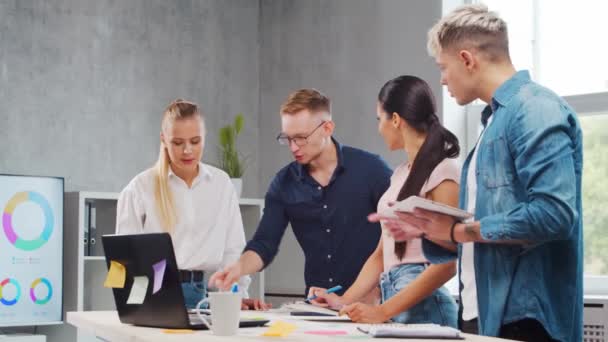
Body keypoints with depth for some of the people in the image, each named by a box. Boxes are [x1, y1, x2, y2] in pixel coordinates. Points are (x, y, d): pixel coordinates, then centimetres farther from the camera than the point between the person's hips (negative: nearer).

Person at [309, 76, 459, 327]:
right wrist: (345, 301, 5)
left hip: (423, 305, -7)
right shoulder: (401, 173, 12)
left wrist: (383, 311, -20)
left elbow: (446, 263, -17)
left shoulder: (442, 172, -12)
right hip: (392, 299, 7)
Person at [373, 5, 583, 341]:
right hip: (486, 313, 9)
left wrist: (458, 230, -14)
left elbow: (554, 213, -23)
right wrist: (426, 228, 13)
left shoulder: (535, 109, -12)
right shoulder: (499, 117, 17)